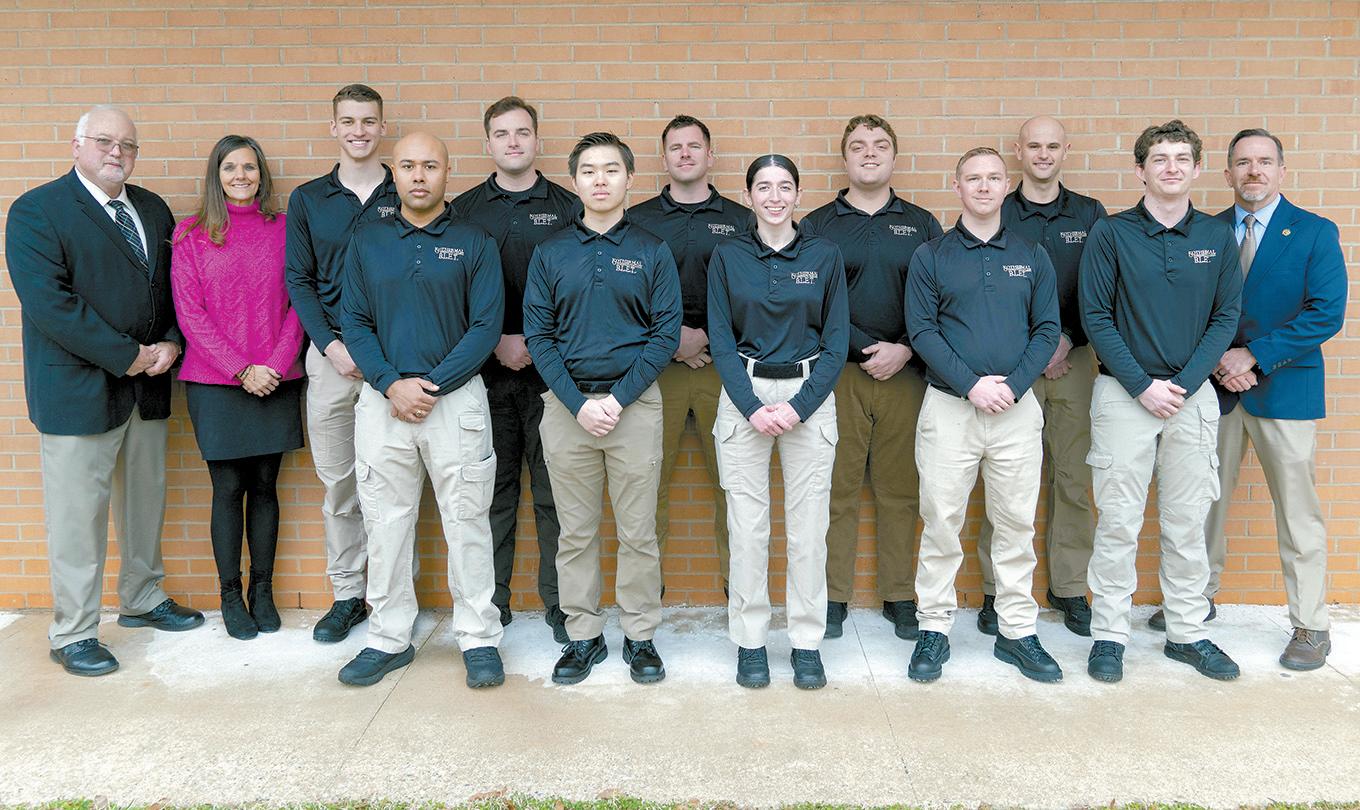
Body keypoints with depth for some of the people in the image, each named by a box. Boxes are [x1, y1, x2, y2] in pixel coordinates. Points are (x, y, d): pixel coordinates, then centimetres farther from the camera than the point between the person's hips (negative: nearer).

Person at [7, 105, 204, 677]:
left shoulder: (153, 210, 12)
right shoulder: (37, 211, -8)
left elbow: (173, 286, 13)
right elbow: (48, 302, -18)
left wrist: (170, 344, -6)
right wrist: (128, 356, -18)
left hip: (147, 388, 6)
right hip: (79, 389, -6)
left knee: (146, 501, 17)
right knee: (77, 516, 2)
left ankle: (143, 599, 35)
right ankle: (72, 634, 16)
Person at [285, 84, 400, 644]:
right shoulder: (308, 199, 10)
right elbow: (298, 280, 7)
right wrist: (332, 345, -7)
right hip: (330, 355, 2)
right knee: (338, 482, 7)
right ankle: (347, 595, 19)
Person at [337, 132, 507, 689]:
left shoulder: (475, 243, 2)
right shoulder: (367, 241, 9)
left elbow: (486, 327, -4)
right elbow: (354, 322, 5)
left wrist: (433, 386, -13)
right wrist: (391, 385, -10)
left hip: (457, 398, -2)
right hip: (382, 399, 2)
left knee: (467, 522, 2)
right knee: (386, 523, 8)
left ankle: (479, 639, 14)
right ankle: (389, 638, 22)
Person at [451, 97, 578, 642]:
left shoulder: (567, 208, 6)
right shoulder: (463, 210, 10)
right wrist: (497, 341, -6)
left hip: (550, 369, -1)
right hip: (484, 370, 1)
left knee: (553, 490, 2)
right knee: (492, 489, 7)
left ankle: (559, 602, 12)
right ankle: (491, 601, 18)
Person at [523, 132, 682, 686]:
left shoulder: (651, 251, 4)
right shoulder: (551, 254, 7)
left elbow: (666, 333, -2)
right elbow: (538, 335, 2)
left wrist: (619, 398, -11)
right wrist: (578, 403, -9)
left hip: (634, 403, -1)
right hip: (566, 405, 1)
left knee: (638, 532, 4)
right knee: (575, 533, 8)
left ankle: (640, 635, 19)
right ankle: (583, 636, 21)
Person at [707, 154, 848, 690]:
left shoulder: (824, 256, 5)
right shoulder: (727, 257, 5)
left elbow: (836, 342, 2)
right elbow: (721, 340, 1)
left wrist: (799, 405, -10)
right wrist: (753, 407, -10)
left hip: (810, 396, 0)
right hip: (743, 396, 0)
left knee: (809, 526, 2)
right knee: (747, 526, 2)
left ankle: (807, 642, 15)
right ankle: (750, 641, 15)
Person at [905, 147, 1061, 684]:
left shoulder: (1031, 256, 11)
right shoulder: (930, 256, 5)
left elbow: (1047, 329, 6)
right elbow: (922, 330, -3)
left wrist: (1013, 385, -9)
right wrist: (972, 384, -14)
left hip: (1017, 409, 2)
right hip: (949, 406, -2)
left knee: (1016, 524, 7)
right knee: (941, 522, 1)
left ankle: (1018, 633, 18)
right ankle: (934, 630, 13)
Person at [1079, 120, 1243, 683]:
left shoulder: (1218, 236, 7)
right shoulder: (1110, 234, -1)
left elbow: (1226, 318, 5)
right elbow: (1095, 317, -5)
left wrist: (1184, 384, -8)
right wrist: (1143, 385, -11)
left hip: (1193, 395, 3)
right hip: (1124, 393, -3)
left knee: (1188, 524, 10)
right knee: (1118, 524, 0)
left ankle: (1187, 633, 22)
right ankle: (1109, 635, 11)